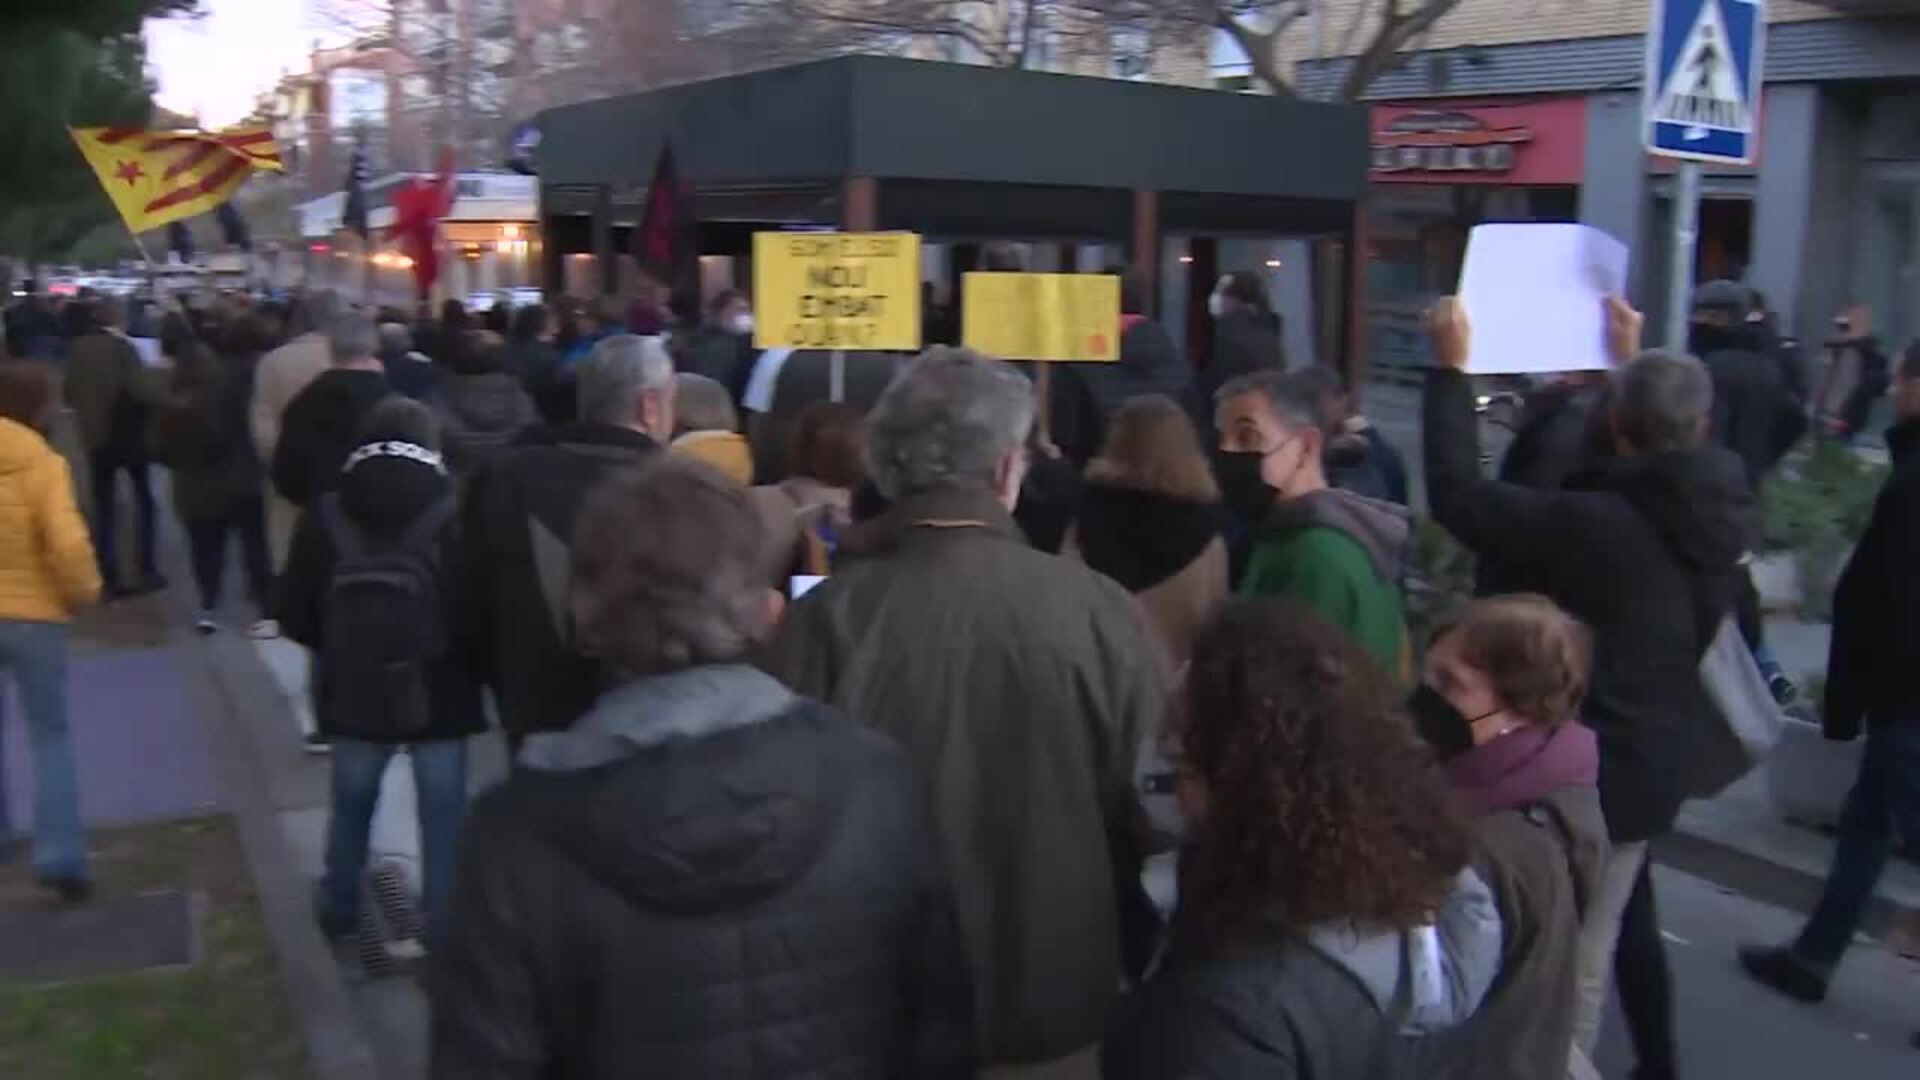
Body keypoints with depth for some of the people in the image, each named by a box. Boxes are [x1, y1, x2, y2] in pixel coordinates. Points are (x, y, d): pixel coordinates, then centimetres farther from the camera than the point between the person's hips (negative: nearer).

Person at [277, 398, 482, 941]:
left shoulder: (325, 516, -6)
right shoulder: (453, 517, -14)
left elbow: (295, 615, 0)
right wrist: (469, 661, 8)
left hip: (354, 691, 3)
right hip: (438, 692, -3)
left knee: (351, 805, 22)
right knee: (442, 813, 9)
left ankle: (339, 906, 39)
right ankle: (442, 921, 16)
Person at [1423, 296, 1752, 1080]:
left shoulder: (1594, 523, -29)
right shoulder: (1724, 509, -6)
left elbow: (1458, 496, -25)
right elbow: (1674, 454, 17)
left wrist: (1452, 369, -18)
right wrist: (1634, 364, 25)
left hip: (1597, 764, -9)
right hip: (1657, 755, 9)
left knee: (1573, 961, 3)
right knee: (1624, 919, 30)